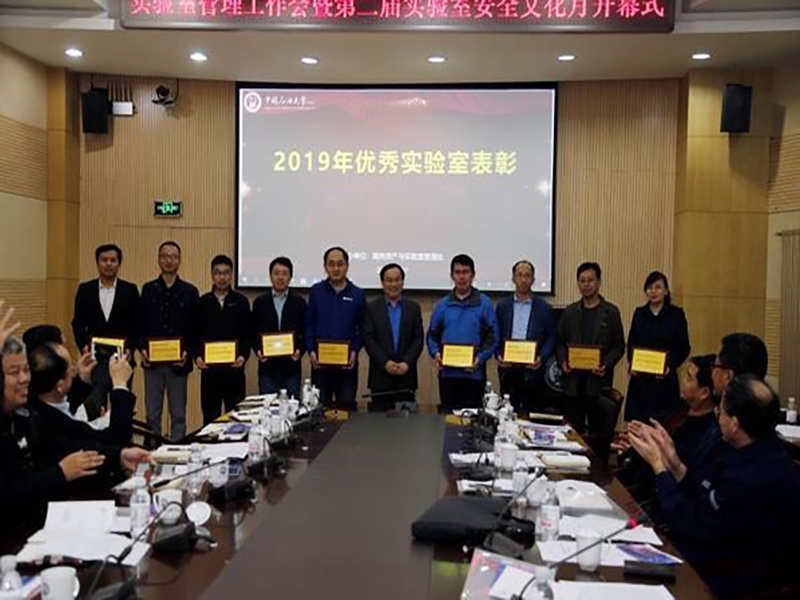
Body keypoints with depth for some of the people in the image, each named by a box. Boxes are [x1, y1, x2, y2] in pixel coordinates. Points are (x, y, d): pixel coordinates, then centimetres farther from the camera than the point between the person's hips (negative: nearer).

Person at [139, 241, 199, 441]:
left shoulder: (189, 291, 4)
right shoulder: (148, 289, 8)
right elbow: (140, 323, 6)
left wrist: (187, 352, -11)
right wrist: (142, 348, -8)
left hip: (178, 362, -1)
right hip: (152, 361, 1)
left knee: (178, 414, 6)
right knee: (152, 414, 7)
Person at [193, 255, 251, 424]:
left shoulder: (241, 301, 4)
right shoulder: (202, 302, 7)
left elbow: (248, 334, 2)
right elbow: (195, 335, 7)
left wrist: (244, 356, -12)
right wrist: (197, 356, -8)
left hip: (234, 368, -1)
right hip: (209, 368, 1)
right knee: (210, 416, 6)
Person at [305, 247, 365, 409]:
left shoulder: (357, 294, 3)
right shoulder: (316, 291, 4)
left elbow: (362, 329, 4)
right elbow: (308, 324, 5)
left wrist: (355, 351, -9)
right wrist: (311, 351, -6)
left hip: (347, 363, 0)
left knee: (347, 406, 4)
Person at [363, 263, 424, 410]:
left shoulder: (414, 308, 9)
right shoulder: (372, 308, 5)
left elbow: (419, 339, 4)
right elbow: (368, 339, -2)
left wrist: (406, 362, -10)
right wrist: (385, 362, -12)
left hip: (406, 374, 1)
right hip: (380, 375, -1)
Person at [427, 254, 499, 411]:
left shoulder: (484, 303, 1)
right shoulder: (442, 305, 10)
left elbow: (493, 337, -2)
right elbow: (432, 335, 12)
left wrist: (480, 358, -16)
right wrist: (435, 353, -7)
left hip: (474, 373, -2)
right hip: (447, 373, 3)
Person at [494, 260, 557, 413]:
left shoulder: (543, 308, 5)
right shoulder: (502, 306, 10)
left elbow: (551, 338, 4)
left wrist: (542, 358, -11)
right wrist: (498, 355, -7)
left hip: (532, 370, -1)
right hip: (507, 369, 1)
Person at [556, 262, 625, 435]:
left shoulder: (611, 312, 4)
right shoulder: (569, 312, 12)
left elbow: (619, 346, 2)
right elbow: (560, 343, 14)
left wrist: (606, 365, -13)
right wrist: (563, 362, -4)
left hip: (598, 380, -2)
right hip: (572, 381, 2)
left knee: (598, 432, 2)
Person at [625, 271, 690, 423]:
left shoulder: (676, 314, 0)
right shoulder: (639, 313, 9)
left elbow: (684, 348, 0)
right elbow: (630, 343, 13)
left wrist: (670, 367, -14)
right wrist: (630, 364, -4)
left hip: (665, 380, -3)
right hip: (639, 379, 3)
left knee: (664, 422, -4)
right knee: (638, 421, 0)